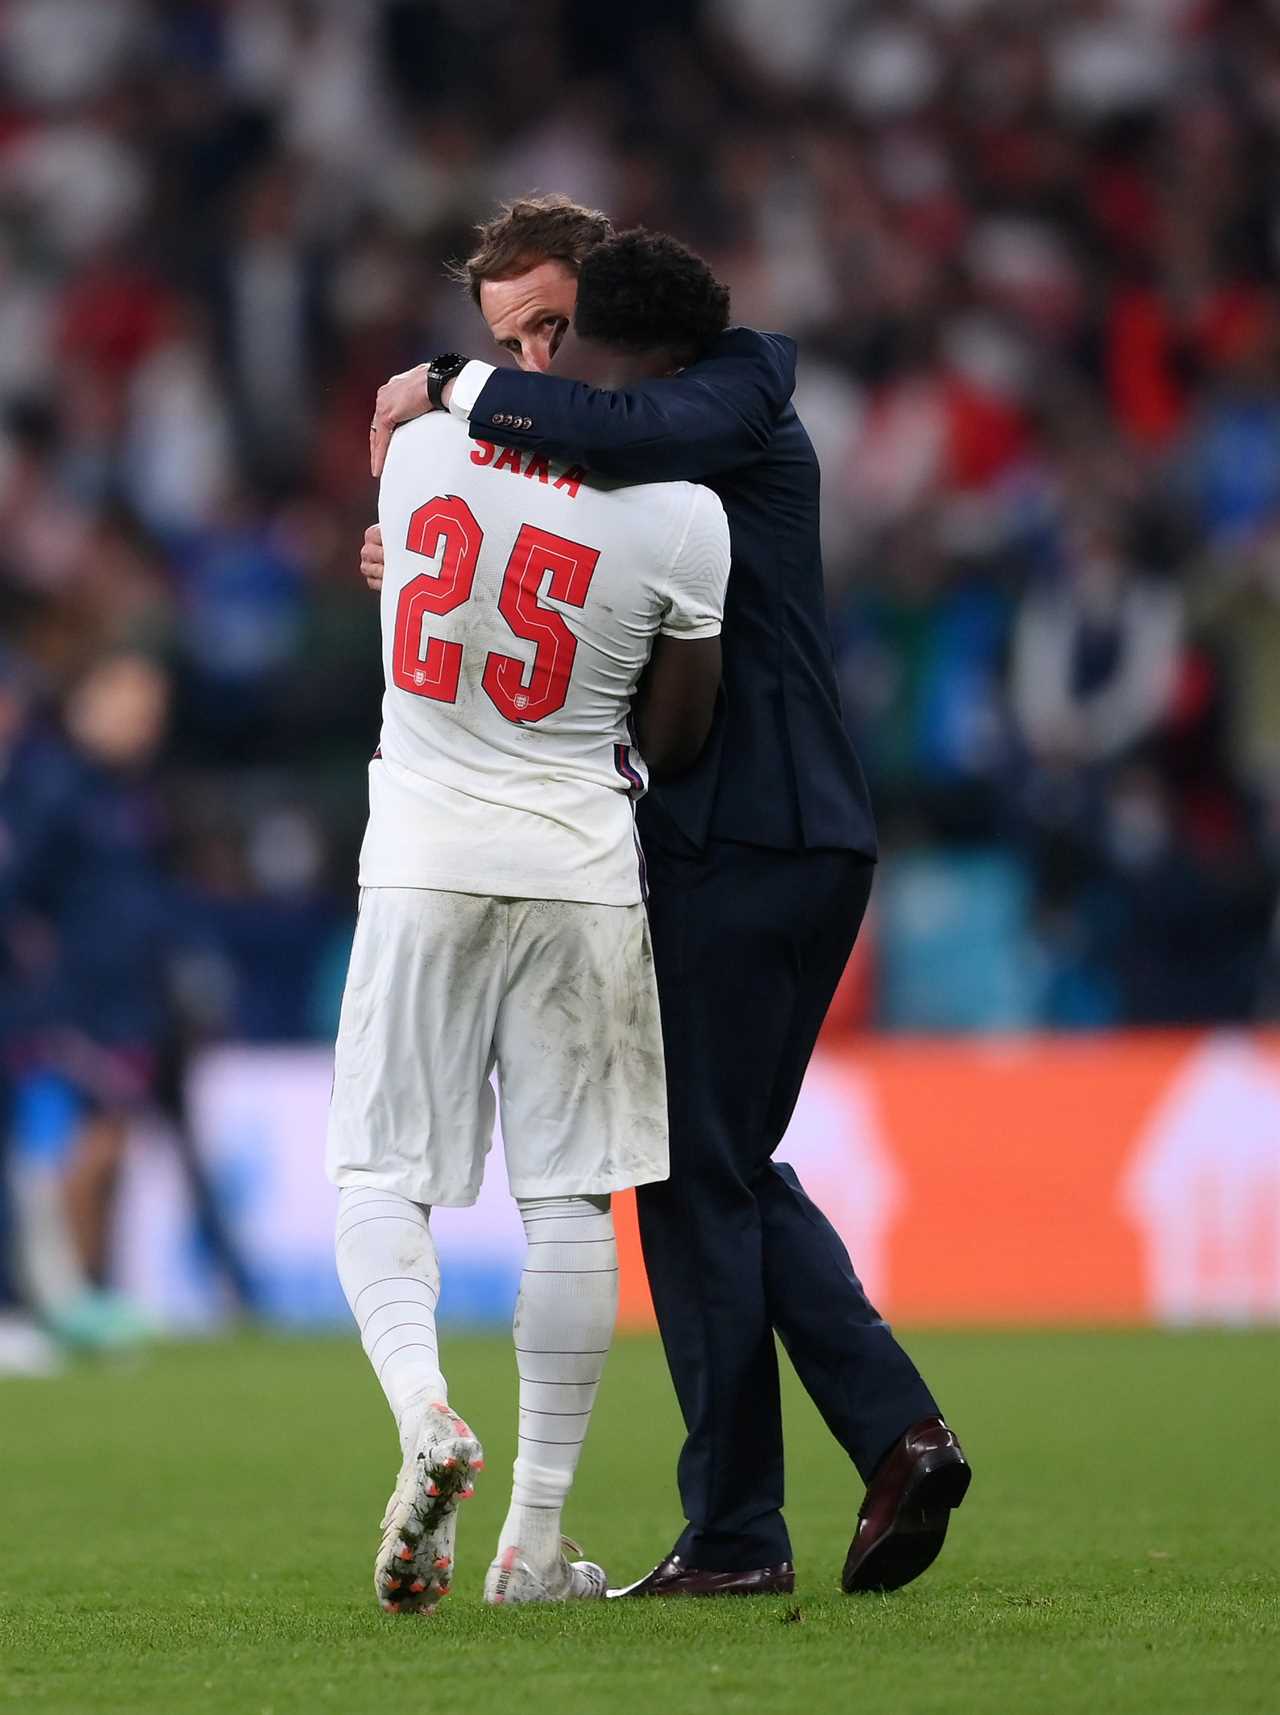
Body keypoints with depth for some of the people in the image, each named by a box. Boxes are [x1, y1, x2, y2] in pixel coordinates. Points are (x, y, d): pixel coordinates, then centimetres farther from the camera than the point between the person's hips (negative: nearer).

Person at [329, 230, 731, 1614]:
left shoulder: (422, 448, -2)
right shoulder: (679, 516, -9)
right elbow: (670, 739, 0)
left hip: (421, 861, 1)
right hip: (578, 872, -1)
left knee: (381, 1174, 7)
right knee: (570, 1201, 7)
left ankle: (422, 1408, -21)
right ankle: (536, 1537, 8)